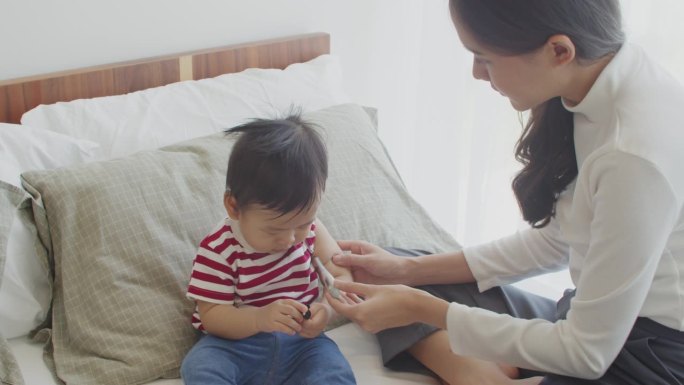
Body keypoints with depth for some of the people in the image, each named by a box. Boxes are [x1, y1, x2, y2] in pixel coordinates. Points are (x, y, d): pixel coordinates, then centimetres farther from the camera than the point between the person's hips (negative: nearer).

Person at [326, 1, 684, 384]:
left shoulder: (638, 152, -30)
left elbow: (588, 353, -21)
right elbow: (555, 239, 7)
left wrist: (420, 308, -14)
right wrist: (408, 270, 3)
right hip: (597, 317, 9)